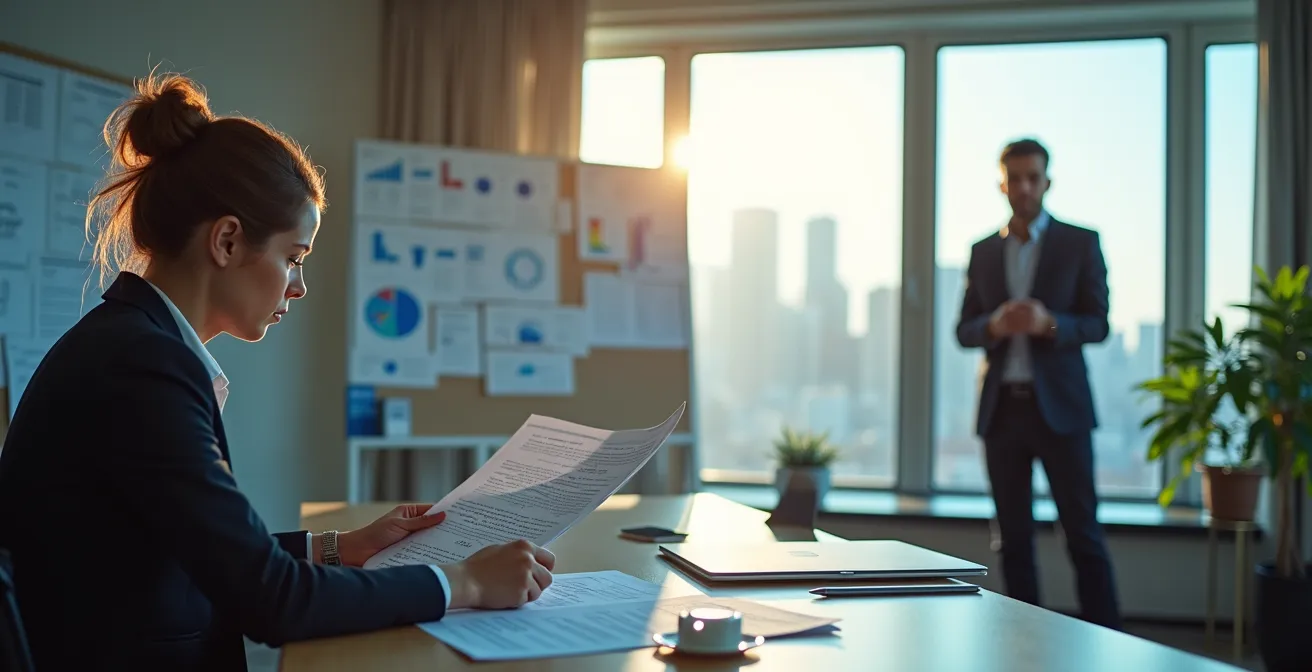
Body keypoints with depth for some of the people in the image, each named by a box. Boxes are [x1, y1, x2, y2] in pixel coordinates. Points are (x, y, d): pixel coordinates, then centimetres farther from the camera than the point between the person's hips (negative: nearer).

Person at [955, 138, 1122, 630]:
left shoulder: (1080, 243, 3)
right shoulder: (983, 252, 12)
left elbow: (1097, 325, -2)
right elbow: (964, 331, 9)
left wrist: (1048, 323, -21)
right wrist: (995, 325, -13)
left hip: (1059, 406, -3)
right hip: (1002, 408, 3)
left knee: (1083, 534, -2)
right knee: (1014, 538, 6)